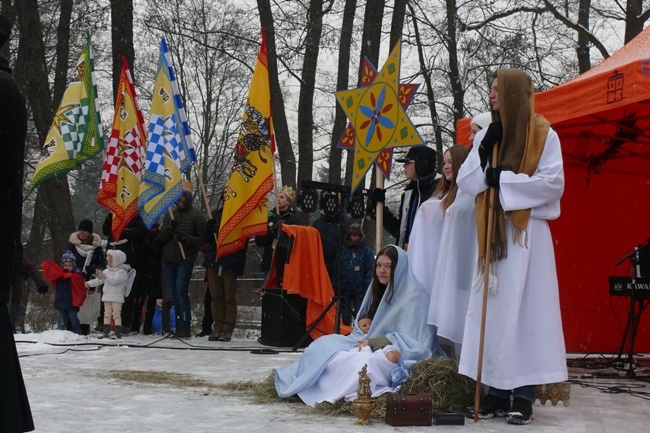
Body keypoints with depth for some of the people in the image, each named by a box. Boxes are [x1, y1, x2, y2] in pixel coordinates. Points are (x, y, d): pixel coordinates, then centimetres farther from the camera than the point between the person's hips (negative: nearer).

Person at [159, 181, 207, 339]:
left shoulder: (197, 215, 1)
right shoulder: (170, 214, 17)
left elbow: (201, 239, -2)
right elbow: (162, 237, 11)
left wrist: (186, 238, -18)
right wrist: (170, 228, -9)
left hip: (185, 259, -5)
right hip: (169, 259, 5)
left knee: (181, 290, -16)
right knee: (175, 293, 5)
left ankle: (185, 327, -13)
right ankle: (179, 327, 9)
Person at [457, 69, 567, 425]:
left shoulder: (543, 135, 0)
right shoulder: (486, 135, 14)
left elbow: (553, 182, -10)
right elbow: (464, 182, 6)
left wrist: (504, 179, -11)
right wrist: (484, 151, -8)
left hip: (526, 233, -5)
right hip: (492, 233, 5)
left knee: (524, 309, -7)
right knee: (492, 309, 1)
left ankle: (524, 396, -5)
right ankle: (497, 391, 5)